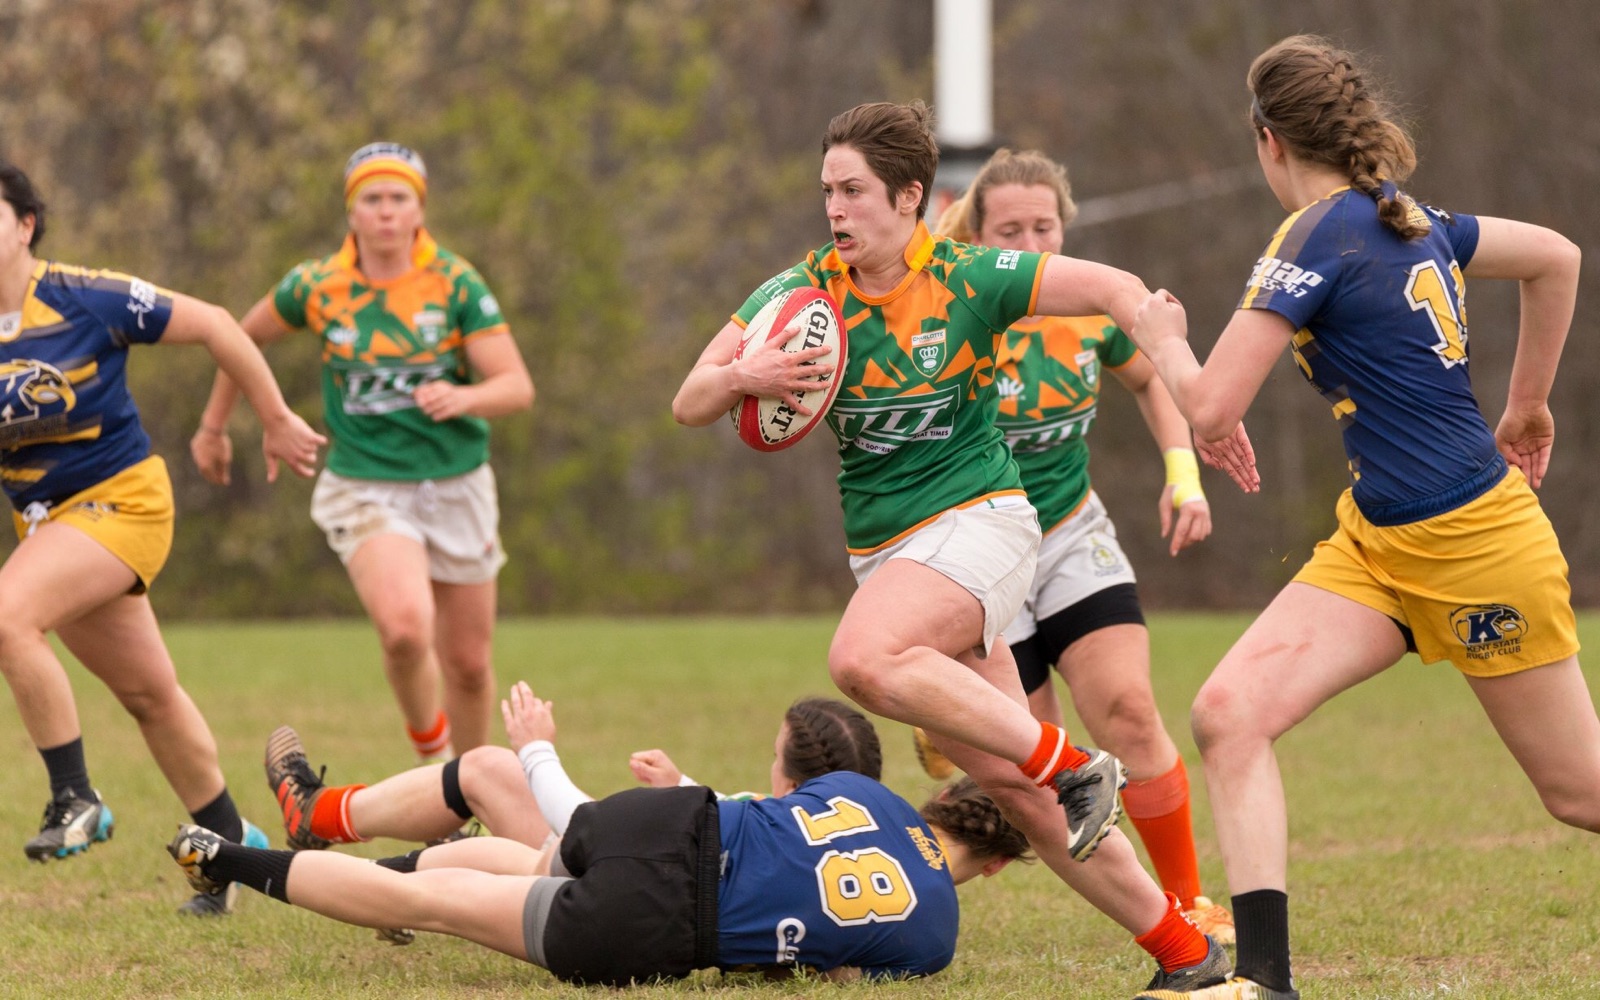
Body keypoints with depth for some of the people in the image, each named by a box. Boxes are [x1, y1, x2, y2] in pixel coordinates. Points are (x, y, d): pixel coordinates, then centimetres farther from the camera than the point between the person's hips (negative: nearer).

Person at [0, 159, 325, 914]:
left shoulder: (87, 299, -16)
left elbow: (213, 326, -6)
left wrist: (276, 421, 1)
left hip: (121, 500, -5)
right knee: (149, 694, 13)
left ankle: (74, 797, -17)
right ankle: (231, 843, 30)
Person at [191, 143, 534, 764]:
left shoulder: (455, 283, -7)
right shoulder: (316, 287, -5)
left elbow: (518, 387, -12)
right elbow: (244, 336, 15)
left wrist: (465, 397, -33)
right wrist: (213, 426, 21)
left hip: (456, 487, 1)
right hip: (365, 488, -1)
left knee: (468, 664, 7)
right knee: (405, 627, -28)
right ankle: (426, 733, 4)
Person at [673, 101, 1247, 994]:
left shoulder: (971, 280, -8)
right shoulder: (799, 293, 2)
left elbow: (1119, 291, -6)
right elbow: (689, 405, 1)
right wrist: (743, 376, -22)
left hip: (978, 518, -5)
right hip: (883, 547, 5)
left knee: (863, 658, -34)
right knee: (1008, 783, 2)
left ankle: (1072, 764, -21)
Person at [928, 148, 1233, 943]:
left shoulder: (1091, 307, -4)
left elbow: (1151, 379, 16)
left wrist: (1183, 474, 4)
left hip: (1074, 540, 3)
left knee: (1129, 710, -15)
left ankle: (1188, 907, -1)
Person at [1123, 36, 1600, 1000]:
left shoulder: (1321, 236, -17)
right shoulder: (1411, 222, 8)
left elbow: (1211, 407, -18)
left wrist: (1162, 336, 3)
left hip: (1471, 544, -9)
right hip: (1379, 541, 9)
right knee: (1230, 710, -8)